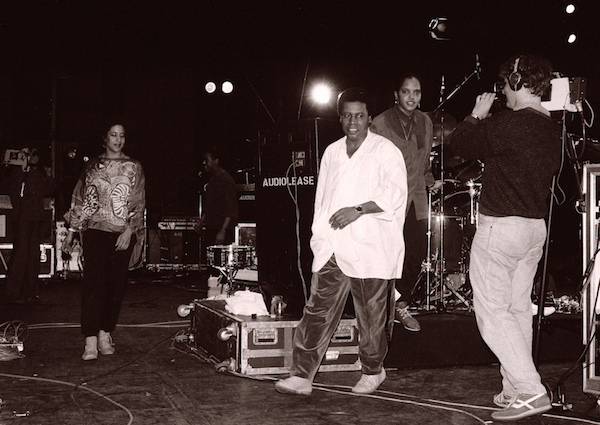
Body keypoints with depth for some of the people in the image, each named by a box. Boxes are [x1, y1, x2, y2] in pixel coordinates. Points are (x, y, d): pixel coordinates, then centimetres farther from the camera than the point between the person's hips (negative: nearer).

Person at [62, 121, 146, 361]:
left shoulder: (133, 168, 7)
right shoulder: (92, 167, 10)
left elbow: (139, 202, 2)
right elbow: (79, 199, 13)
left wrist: (129, 230, -10)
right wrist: (71, 231, 8)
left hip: (122, 233, 1)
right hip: (95, 230, -1)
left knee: (117, 284, 2)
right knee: (93, 282, -10)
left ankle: (105, 334, 13)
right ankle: (91, 341, -12)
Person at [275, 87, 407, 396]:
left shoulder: (385, 151, -1)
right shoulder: (332, 153, 17)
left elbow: (394, 194, -13)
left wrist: (358, 210, -20)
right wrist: (319, 237, 18)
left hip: (371, 248, -4)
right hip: (332, 247, 5)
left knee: (371, 315, 4)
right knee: (318, 310, -3)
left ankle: (372, 371, 25)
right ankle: (301, 376, -2)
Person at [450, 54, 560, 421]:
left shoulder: (507, 124, -18)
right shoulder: (553, 130, 8)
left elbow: (460, 143, -8)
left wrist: (477, 115, 10)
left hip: (501, 226, -8)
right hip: (537, 227, 9)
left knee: (492, 311, -3)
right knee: (519, 308, 15)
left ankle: (530, 391, -9)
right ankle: (516, 390, 20)